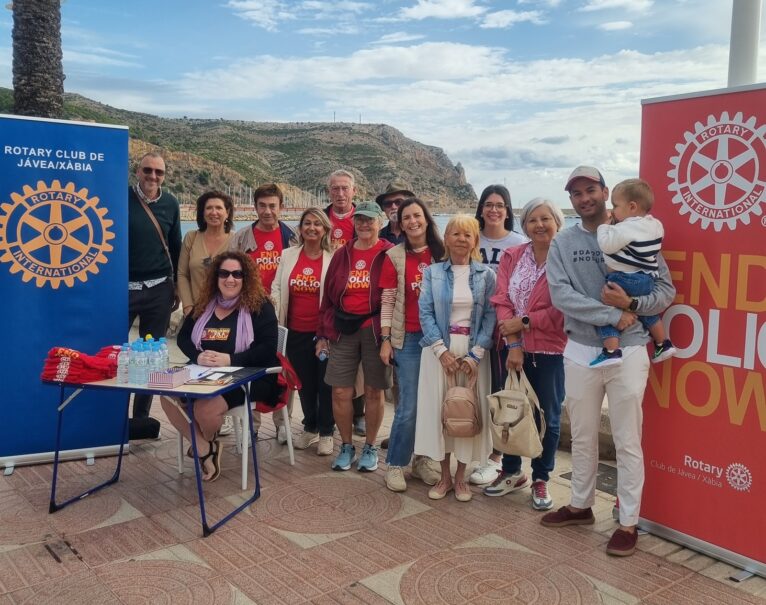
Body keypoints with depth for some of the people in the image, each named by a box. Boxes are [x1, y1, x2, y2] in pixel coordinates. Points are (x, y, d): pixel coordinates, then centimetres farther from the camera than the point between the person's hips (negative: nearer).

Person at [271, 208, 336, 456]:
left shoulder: (334, 258, -4)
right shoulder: (288, 255, 6)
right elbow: (277, 287, 7)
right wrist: (273, 310, -8)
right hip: (296, 332, 3)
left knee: (325, 383, 5)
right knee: (304, 383, 14)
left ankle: (326, 433, 20)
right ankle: (310, 428, 31)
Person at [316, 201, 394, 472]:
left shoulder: (389, 254, -3)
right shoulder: (341, 254, 9)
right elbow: (328, 295, 11)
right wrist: (323, 333, 9)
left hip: (375, 329, -3)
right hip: (343, 330, 3)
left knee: (374, 391, 8)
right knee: (340, 392, 4)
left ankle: (370, 447, 24)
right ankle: (346, 446, 22)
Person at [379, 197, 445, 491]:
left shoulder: (441, 253, 5)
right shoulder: (394, 257, -2)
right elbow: (387, 302, -2)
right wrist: (385, 340, -6)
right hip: (408, 338, -3)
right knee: (408, 407, -4)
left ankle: (421, 459, 23)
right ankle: (395, 465, 12)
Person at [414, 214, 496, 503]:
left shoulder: (486, 275, 4)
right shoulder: (433, 272, 4)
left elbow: (490, 316, -1)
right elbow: (425, 312, -2)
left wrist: (476, 354, -11)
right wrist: (442, 350, -12)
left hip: (473, 350, 0)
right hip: (439, 349, 0)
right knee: (437, 408, 2)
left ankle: (461, 476, 19)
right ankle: (444, 476, 17)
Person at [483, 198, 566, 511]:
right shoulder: (511, 257, 4)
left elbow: (562, 311, -14)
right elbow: (502, 301, -3)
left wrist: (524, 322, -13)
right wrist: (513, 344, -12)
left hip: (550, 352, -4)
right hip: (514, 348, 4)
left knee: (548, 418, 8)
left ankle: (541, 480, 26)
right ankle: (512, 472, 34)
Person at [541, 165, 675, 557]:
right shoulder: (562, 243, 1)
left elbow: (666, 290, -2)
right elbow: (560, 294, -13)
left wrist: (630, 303, -21)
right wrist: (613, 315, -20)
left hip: (628, 351, -2)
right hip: (580, 352, 2)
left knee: (627, 442, 5)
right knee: (582, 438, 17)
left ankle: (628, 523, 18)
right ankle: (580, 506, 34)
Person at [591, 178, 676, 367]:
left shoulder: (626, 228, -18)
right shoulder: (655, 225, 10)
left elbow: (607, 245, -18)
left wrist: (604, 225, -1)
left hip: (625, 279, -9)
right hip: (647, 279, 9)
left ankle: (611, 352, -13)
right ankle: (663, 345, 36)